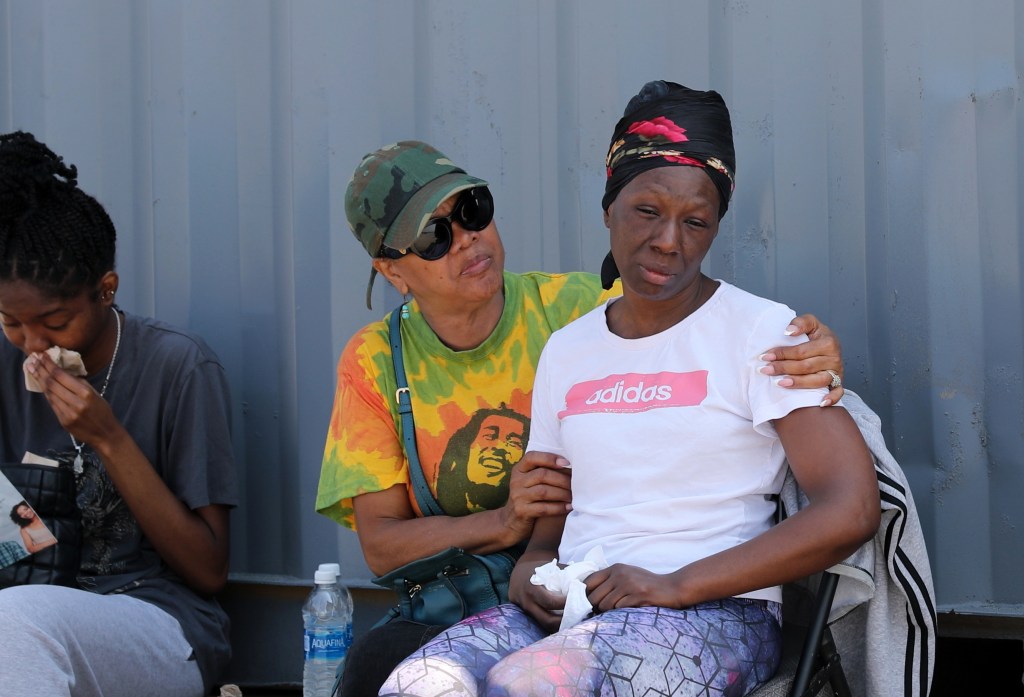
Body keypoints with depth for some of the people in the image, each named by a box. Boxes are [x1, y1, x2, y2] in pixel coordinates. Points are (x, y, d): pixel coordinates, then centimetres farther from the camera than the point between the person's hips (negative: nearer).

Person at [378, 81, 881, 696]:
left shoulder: (759, 330, -1)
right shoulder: (565, 351, 17)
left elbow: (851, 510, -12)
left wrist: (675, 586, -14)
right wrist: (528, 573, -3)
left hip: (715, 615, -4)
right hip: (574, 613, 5)